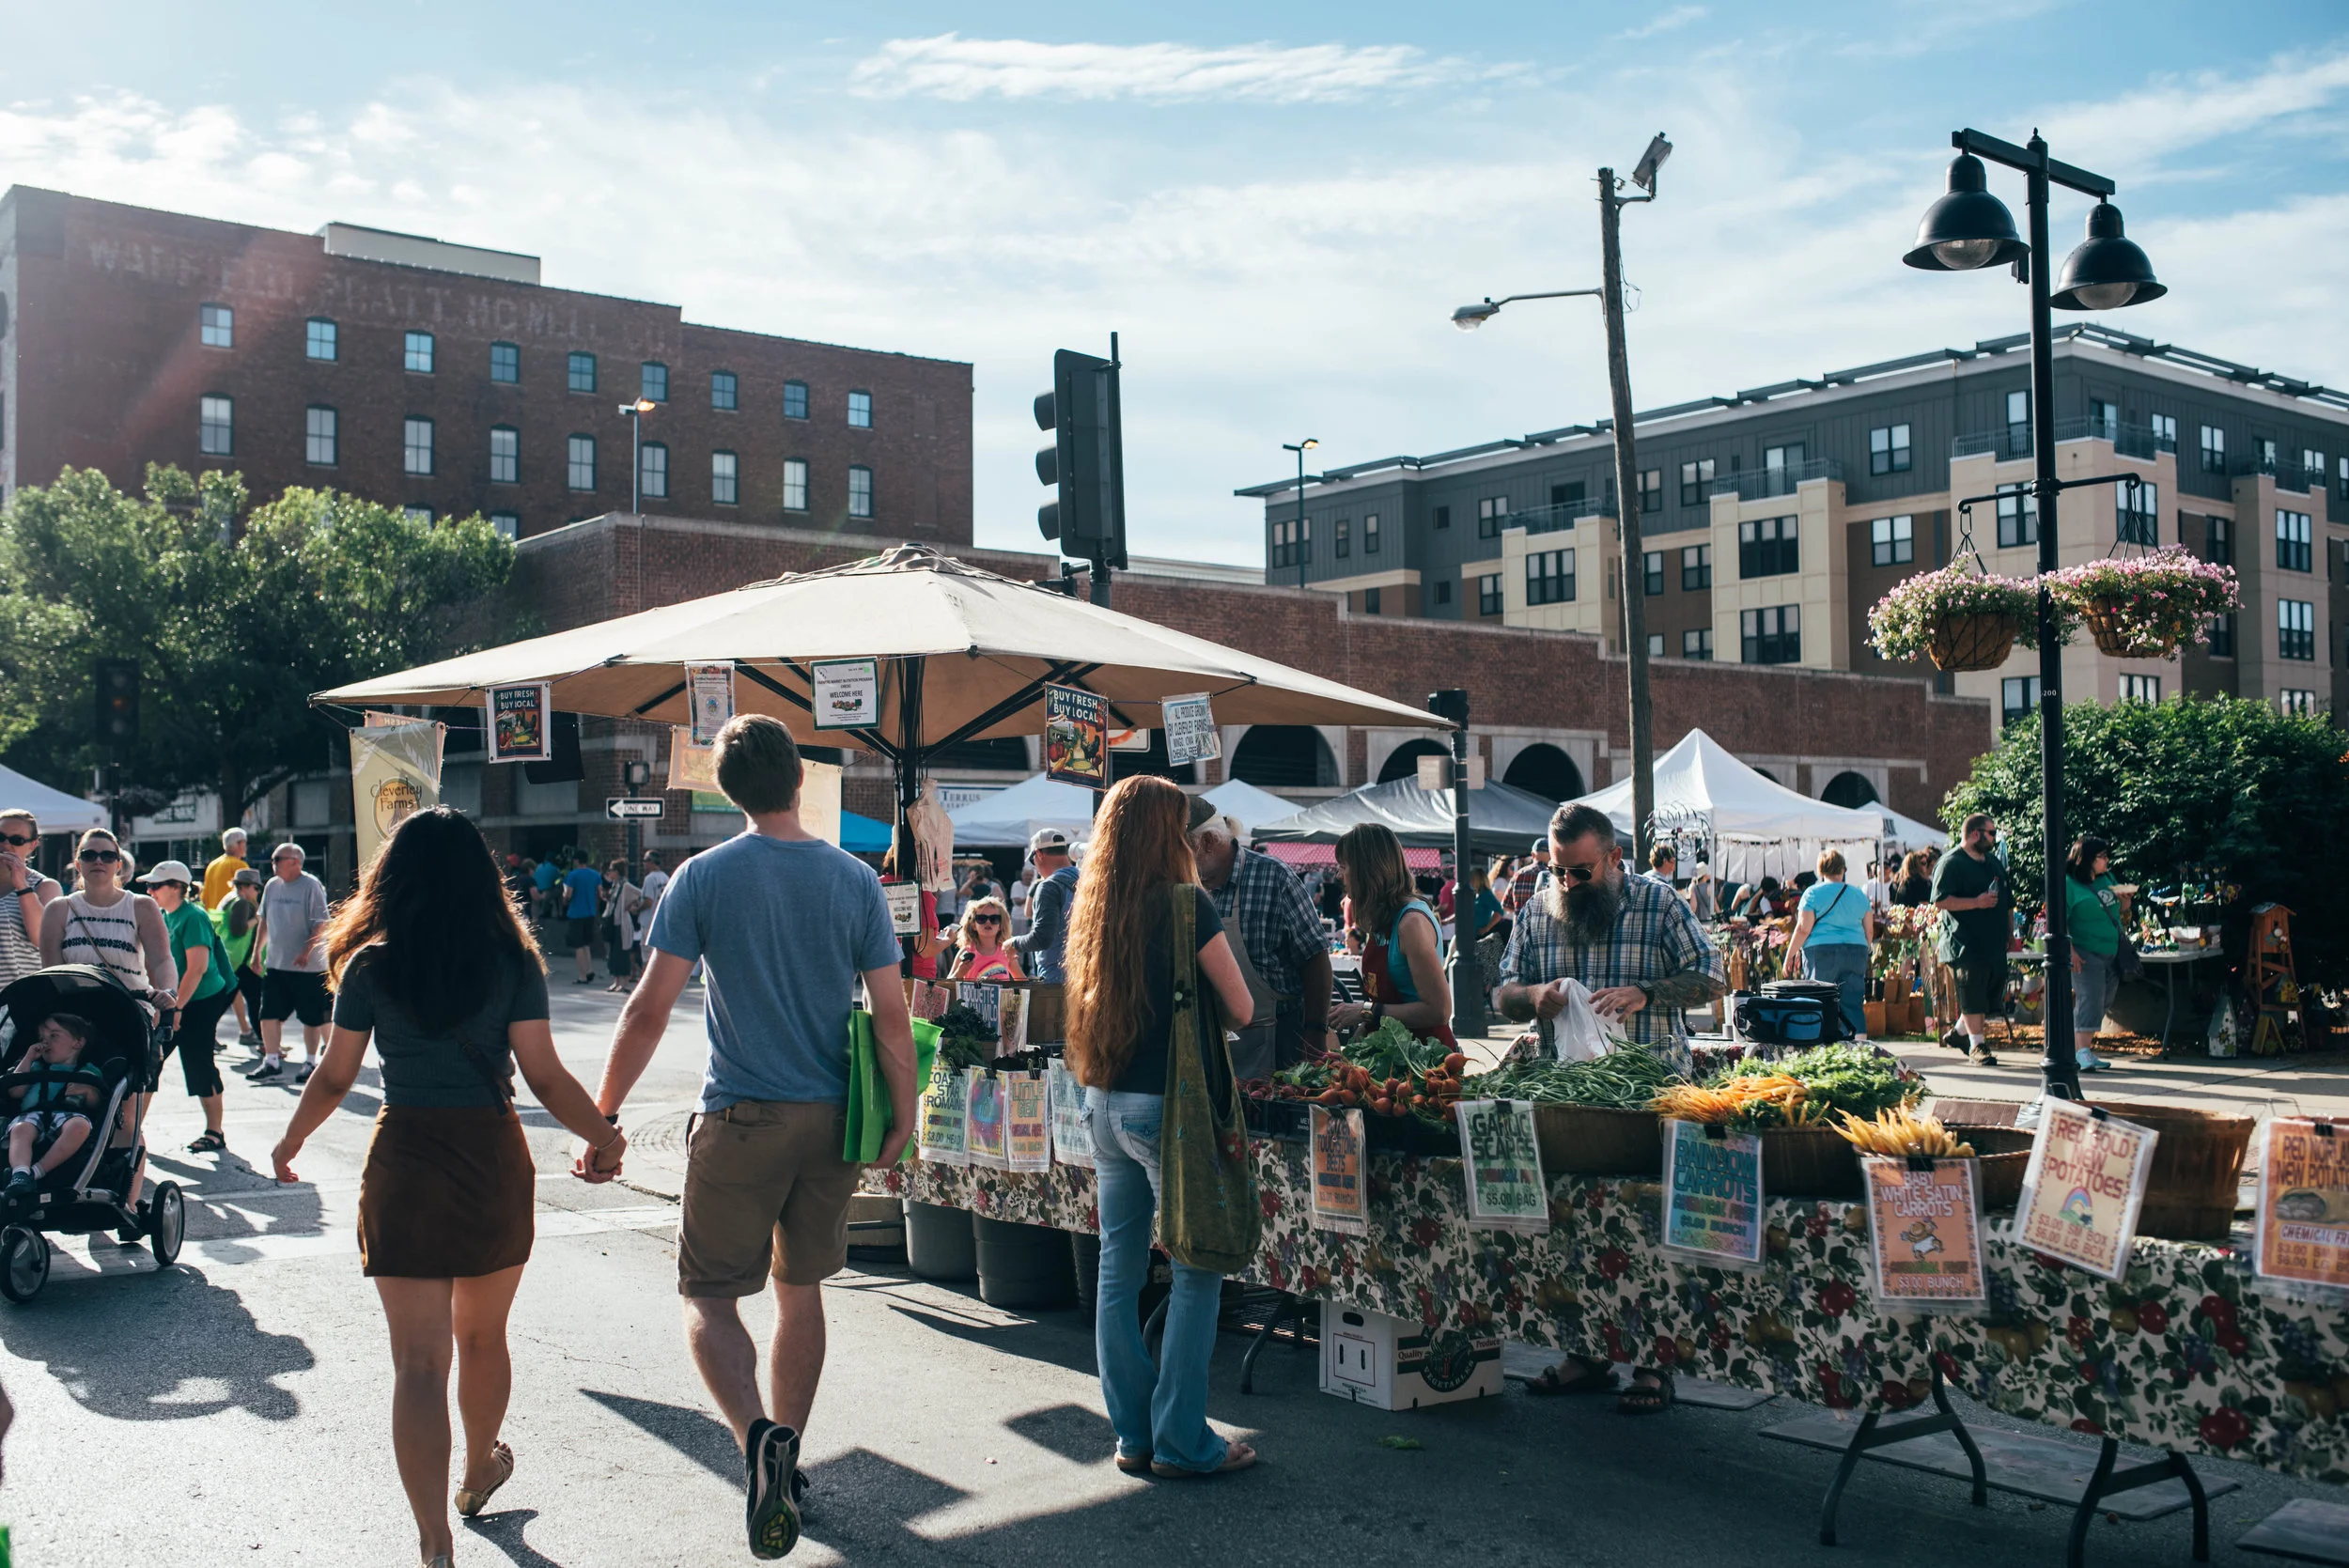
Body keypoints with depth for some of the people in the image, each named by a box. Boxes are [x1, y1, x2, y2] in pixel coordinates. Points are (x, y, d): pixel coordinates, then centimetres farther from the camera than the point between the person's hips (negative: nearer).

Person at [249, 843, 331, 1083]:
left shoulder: (311, 886, -11)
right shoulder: (272, 886, 9)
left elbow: (321, 924, -14)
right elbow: (265, 920, 19)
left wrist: (306, 951, -23)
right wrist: (257, 951, 16)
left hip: (308, 966, -6)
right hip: (275, 964, 6)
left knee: (312, 1018, 4)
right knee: (268, 1014, 2)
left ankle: (311, 1063, 16)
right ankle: (272, 1063, 10)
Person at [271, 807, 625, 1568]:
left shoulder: (370, 966, -3)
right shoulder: (513, 961, -3)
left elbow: (335, 1077, 4)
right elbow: (545, 1075, -9)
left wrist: (291, 1141, 20)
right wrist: (602, 1134, 1)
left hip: (404, 1162, -1)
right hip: (494, 1160, 2)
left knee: (418, 1362, 0)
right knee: (482, 1336, 23)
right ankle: (479, 1470, 45)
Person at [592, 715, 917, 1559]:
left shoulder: (704, 877, -8)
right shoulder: (855, 880, -1)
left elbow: (648, 1011, -8)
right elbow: (891, 1016, -3)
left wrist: (602, 1113, 1)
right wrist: (903, 1116, 6)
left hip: (742, 1119, -3)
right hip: (833, 1121, 3)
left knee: (709, 1296, 7)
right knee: (800, 1291, 18)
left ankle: (760, 1435, -17)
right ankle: (783, 1457, 28)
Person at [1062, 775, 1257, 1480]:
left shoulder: (1092, 911, 7)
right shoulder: (1186, 904, -12)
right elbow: (1242, 1008, -5)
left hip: (1103, 1102, 7)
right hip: (1167, 1105, -7)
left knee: (1118, 1271, 11)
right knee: (1196, 1273, 2)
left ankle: (1133, 1434, 19)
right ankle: (1181, 1441, 6)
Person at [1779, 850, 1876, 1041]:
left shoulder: (1813, 893, -2)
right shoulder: (1859, 895, 11)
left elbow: (1803, 929, -6)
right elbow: (1869, 931, 14)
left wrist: (1790, 955, 1)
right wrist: (1864, 953, 28)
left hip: (1821, 953, -4)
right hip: (1856, 952, 4)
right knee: (1853, 1002, 3)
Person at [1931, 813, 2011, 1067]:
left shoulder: (1994, 862, 19)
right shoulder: (1950, 863, -8)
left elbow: (2007, 901, 26)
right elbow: (1940, 901, -17)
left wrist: (2010, 931, 18)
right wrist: (1976, 902, -21)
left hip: (1995, 942, 8)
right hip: (1967, 944, -8)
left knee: (1993, 992, 10)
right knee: (1972, 994, -5)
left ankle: (1959, 1032, 27)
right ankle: (1977, 1046, 3)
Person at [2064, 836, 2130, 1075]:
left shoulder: (2107, 879, 16)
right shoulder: (2068, 884, -7)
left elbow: (2119, 916, 26)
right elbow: (2060, 922, -12)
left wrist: (2125, 905, 2)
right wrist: (2070, 952, -22)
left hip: (2112, 954, 7)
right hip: (2086, 954, -7)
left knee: (2102, 1003, 9)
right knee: (2090, 1000, -15)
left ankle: (2081, 1049, 17)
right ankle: (2083, 1053, -18)